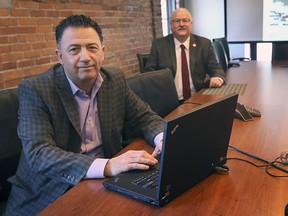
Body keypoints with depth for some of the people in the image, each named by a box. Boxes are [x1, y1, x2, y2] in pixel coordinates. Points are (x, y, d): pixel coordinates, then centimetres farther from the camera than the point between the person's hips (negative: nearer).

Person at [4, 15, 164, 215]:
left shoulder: (115, 80, -2)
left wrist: (163, 140, -18)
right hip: (49, 193, -3)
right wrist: (107, 166, -38)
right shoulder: (35, 89, -16)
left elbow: (145, 116, 5)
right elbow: (38, 154, -25)